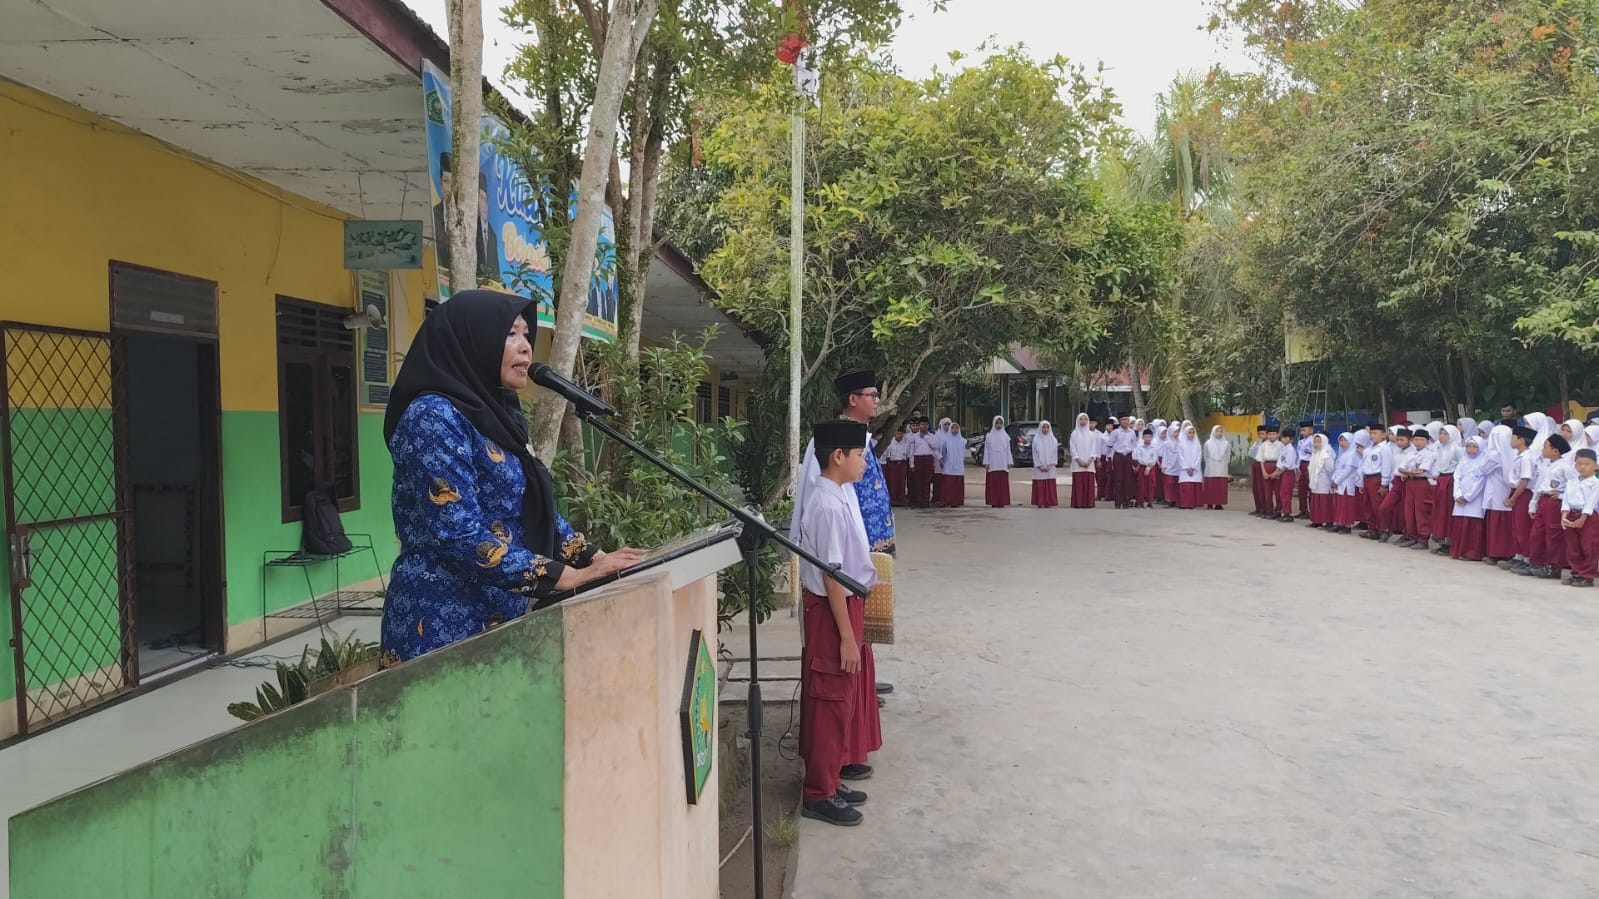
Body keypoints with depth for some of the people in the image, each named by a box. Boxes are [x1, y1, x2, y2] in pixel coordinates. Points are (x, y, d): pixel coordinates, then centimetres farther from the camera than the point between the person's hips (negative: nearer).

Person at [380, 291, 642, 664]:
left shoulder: (497, 414, 12)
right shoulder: (434, 416, -15)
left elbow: (535, 510, 17)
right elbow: (459, 534, -23)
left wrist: (594, 558, 3)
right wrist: (568, 577, -21)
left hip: (501, 618, 8)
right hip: (445, 626, -8)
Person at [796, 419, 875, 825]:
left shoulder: (842, 495, 6)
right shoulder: (828, 506, -23)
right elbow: (831, 576, -23)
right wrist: (846, 635, -20)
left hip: (847, 605, 10)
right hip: (831, 611, -10)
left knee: (842, 700, 19)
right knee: (831, 703, 2)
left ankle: (830, 781, 33)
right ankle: (818, 795, 15)